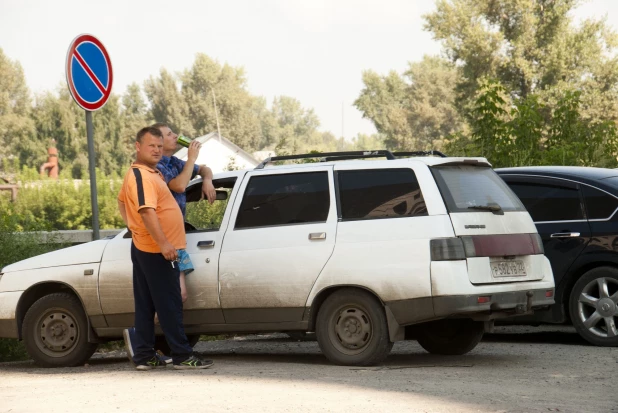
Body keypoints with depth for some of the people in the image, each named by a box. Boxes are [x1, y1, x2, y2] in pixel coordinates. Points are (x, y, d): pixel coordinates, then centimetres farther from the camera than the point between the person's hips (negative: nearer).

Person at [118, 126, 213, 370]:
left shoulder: (136, 174, 14)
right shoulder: (143, 176, -18)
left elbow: (122, 202, 30)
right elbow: (147, 211, -28)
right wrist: (164, 244, -30)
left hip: (143, 248, 10)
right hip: (157, 251, -10)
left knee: (146, 305, 11)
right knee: (170, 305, -6)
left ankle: (144, 357, 14)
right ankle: (183, 356, -3)